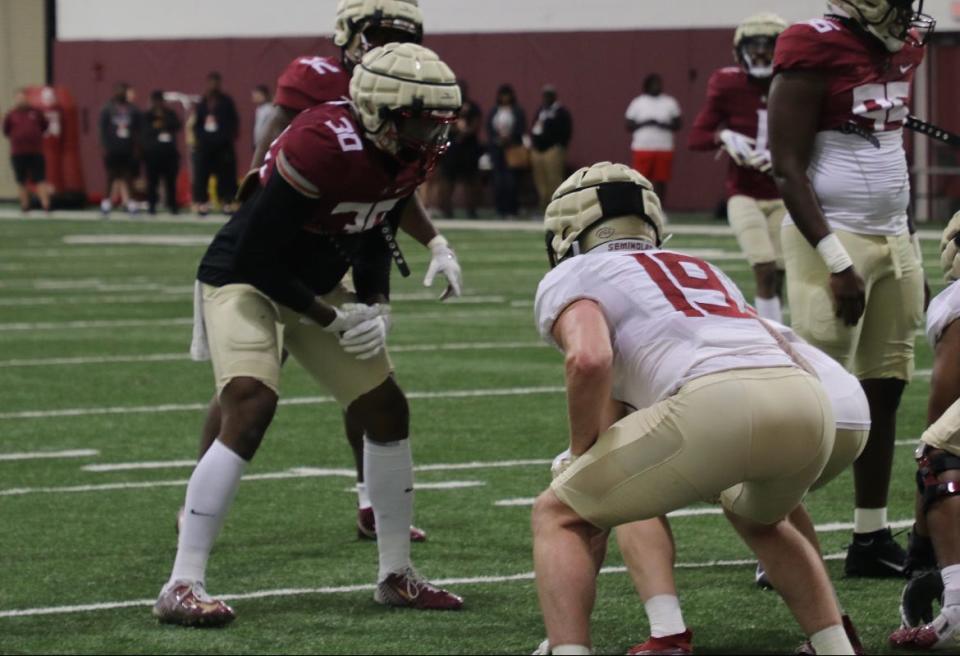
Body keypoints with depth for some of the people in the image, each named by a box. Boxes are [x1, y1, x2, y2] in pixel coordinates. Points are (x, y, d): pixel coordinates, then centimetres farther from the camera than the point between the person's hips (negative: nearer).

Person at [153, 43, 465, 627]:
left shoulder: (414, 155, -6)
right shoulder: (323, 146, -32)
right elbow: (257, 257, -27)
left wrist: (376, 309, -5)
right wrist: (332, 320, -20)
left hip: (315, 287, 9)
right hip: (246, 280, -9)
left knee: (388, 409, 8)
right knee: (250, 410, -26)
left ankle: (397, 576, 22)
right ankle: (183, 587, -25)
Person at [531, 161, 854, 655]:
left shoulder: (572, 277, 17)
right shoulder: (702, 270, 37)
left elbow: (589, 359, -4)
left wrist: (581, 453, 12)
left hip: (717, 405, -6)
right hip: (810, 403, 6)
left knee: (559, 517, 13)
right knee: (755, 516, 39)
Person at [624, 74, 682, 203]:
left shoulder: (670, 102, 6)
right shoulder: (637, 103, 4)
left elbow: (678, 124, 5)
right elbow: (629, 126, 3)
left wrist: (664, 125, -14)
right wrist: (643, 124, -15)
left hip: (664, 148, 1)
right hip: (643, 148, -1)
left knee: (661, 182, 1)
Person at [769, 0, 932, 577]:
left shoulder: (903, 46, 10)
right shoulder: (816, 51, -14)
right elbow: (788, 168, -15)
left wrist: (910, 248, 19)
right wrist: (837, 263, -19)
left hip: (895, 239, 8)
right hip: (835, 241, -8)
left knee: (884, 391, 9)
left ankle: (872, 540, 15)